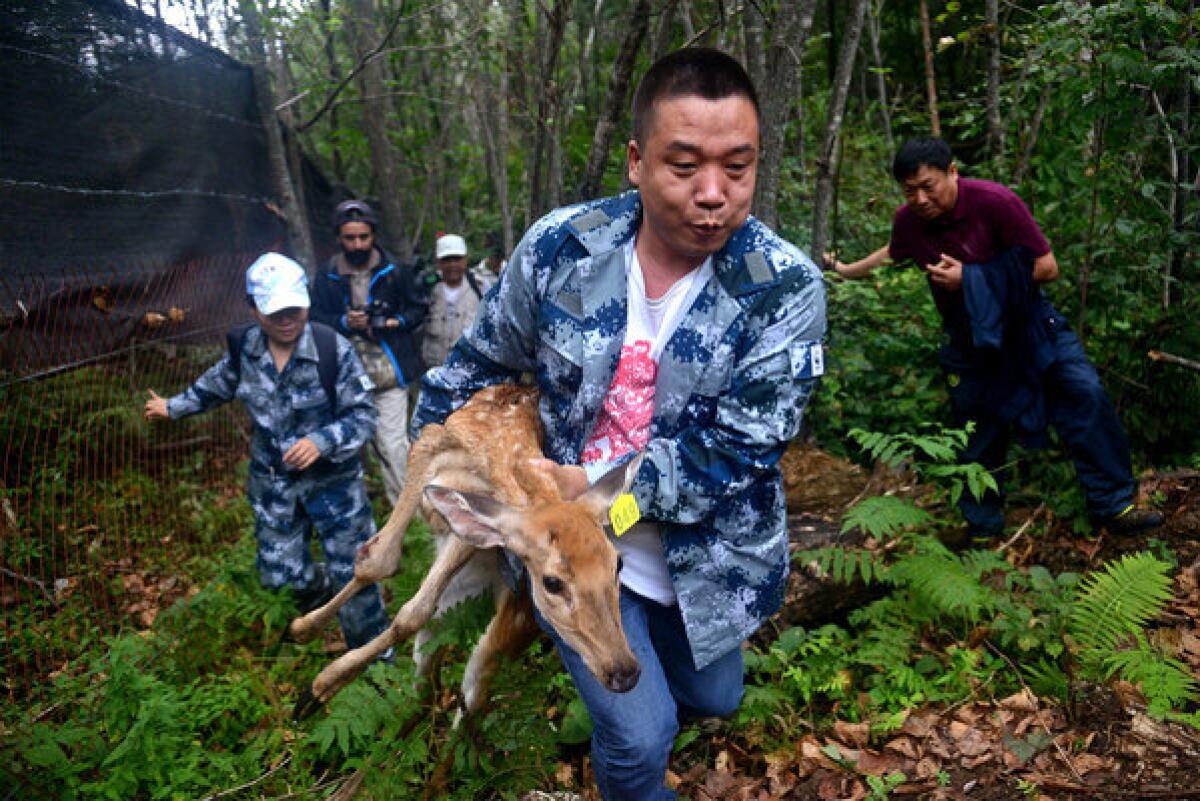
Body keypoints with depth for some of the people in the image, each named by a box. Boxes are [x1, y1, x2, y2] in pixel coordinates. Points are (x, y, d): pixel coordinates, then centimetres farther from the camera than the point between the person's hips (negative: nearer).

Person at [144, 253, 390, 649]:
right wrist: (174, 407, 29)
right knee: (278, 572, 13)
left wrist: (321, 442, -34)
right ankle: (319, 589, 49)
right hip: (272, 479, 4)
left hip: (332, 478, -4)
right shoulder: (244, 348, -5)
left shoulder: (334, 350, -20)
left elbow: (363, 415, -18)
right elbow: (218, 384, 17)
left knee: (353, 572, 1)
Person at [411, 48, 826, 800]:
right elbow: (481, 361, 4)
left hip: (705, 558, 1)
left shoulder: (787, 287, -20)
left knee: (712, 698, 24)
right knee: (639, 736, -4)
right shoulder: (559, 246, -14)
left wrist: (591, 483, -24)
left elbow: (736, 451, -22)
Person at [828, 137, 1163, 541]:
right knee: (978, 433, 8)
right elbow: (894, 253, 17)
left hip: (1025, 321, -2)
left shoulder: (994, 201, -23)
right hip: (969, 338, 3)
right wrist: (845, 270, 23)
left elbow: (1047, 267, -20)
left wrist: (971, 278, -27)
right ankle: (983, 527, 24)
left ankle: (1114, 506, -5)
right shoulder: (907, 220, -10)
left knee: (1084, 394, -17)